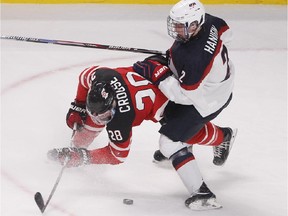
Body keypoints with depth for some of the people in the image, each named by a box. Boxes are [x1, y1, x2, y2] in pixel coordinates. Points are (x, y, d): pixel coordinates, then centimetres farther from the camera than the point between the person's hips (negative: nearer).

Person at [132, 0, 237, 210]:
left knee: (170, 141, -7)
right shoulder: (208, 22, -18)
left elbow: (185, 96, -30)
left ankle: (201, 193, -6)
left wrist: (156, 73, -26)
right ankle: (223, 137, 57)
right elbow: (226, 32, 6)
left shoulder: (194, 58, -41)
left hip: (204, 101, -9)